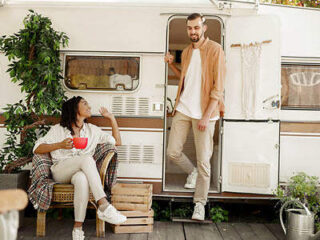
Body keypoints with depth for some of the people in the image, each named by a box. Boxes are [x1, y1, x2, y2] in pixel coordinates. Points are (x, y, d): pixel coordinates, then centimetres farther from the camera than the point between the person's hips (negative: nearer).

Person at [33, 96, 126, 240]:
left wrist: (111, 118, 14)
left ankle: (78, 228, -40)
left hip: (81, 171, 2)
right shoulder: (58, 129, 12)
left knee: (82, 179, -40)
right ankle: (104, 206, -46)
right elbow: (37, 148, 2)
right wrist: (60, 145, -12)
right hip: (60, 171, -2)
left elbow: (117, 142, 18)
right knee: (87, 158, -36)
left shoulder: (92, 130, 20)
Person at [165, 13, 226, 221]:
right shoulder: (186, 52, 14)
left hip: (204, 113, -6)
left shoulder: (215, 50, -6)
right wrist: (172, 65, 10)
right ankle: (192, 172, 36)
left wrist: (206, 116, -18)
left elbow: (218, 86, -12)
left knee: (203, 161, -1)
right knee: (173, 152, 5)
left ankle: (200, 204, 14)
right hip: (182, 109, 6)